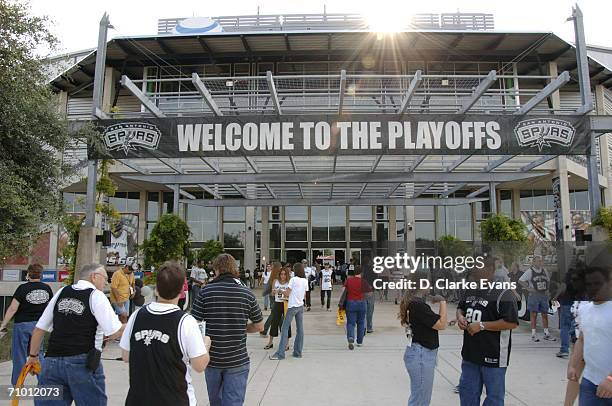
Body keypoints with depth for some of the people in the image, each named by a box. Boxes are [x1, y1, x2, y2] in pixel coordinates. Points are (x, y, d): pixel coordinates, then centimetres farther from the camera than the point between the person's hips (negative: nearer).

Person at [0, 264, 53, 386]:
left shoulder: (23, 288, -11)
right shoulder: (47, 288, 0)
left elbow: (12, 308, -13)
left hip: (22, 324, -3)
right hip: (39, 324, 3)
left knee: (19, 355, 8)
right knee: (38, 354, 14)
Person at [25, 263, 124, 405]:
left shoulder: (62, 292, 10)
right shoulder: (96, 296, -5)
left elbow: (39, 328, 14)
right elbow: (114, 333, -11)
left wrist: (33, 355, 25)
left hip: (52, 361, 5)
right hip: (83, 362, -5)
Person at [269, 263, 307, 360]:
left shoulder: (293, 280, -12)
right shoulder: (305, 281, 6)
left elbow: (286, 294, -10)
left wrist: (283, 292, 9)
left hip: (292, 306, -6)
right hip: (301, 306, 6)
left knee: (284, 329, -3)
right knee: (300, 329, 9)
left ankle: (280, 353, -5)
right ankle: (298, 352, 13)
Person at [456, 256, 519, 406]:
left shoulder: (503, 294, -16)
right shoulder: (471, 291, 9)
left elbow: (512, 323, -22)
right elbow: (460, 307, 23)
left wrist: (482, 325, -22)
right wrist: (460, 316, 0)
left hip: (493, 357, -7)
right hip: (470, 354, 8)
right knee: (467, 393, 19)